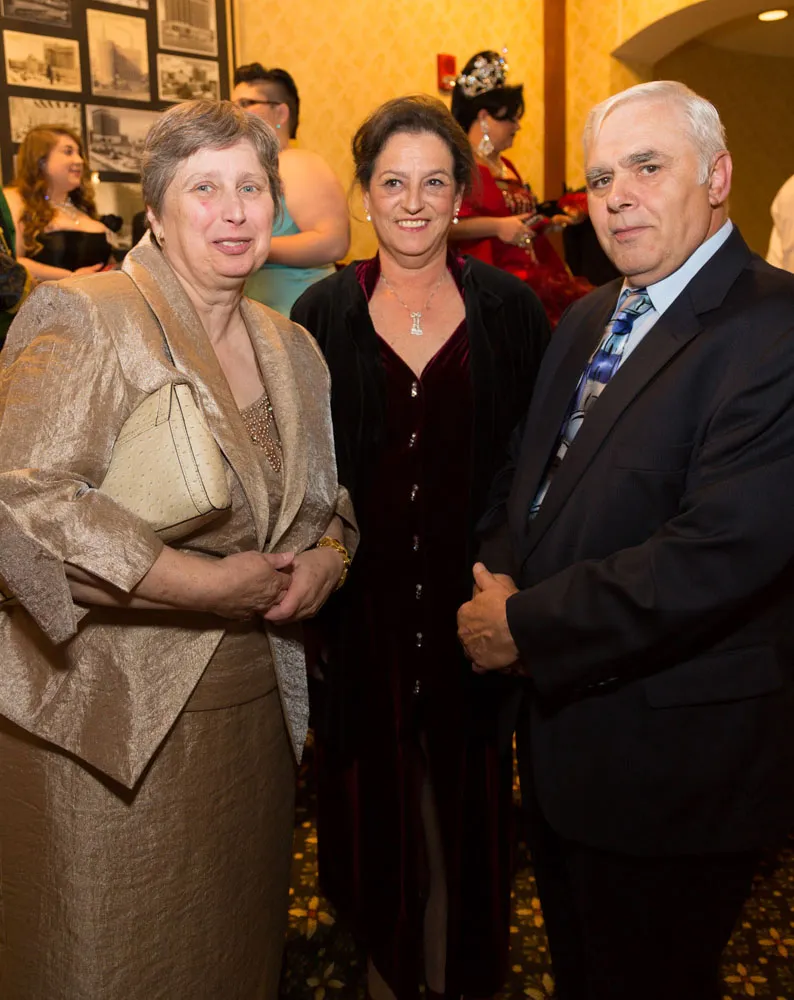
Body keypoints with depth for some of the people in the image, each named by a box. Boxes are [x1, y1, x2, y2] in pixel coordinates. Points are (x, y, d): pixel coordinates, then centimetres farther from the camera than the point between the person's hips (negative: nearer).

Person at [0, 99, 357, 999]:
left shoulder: (290, 348, 10)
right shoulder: (85, 319, -11)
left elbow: (325, 496, 20)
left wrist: (325, 555, -4)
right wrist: (215, 586, -20)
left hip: (254, 703, 6)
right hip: (112, 716, -5)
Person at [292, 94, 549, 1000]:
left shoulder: (509, 311, -1)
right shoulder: (324, 314, 0)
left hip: (469, 603, 0)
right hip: (359, 608, 1)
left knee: (464, 797, 15)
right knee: (372, 795, 16)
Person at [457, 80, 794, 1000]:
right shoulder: (588, 318, 8)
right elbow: (527, 474, 14)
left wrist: (526, 626, -21)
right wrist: (498, 574, -5)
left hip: (669, 757, -7)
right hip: (562, 725, 8)